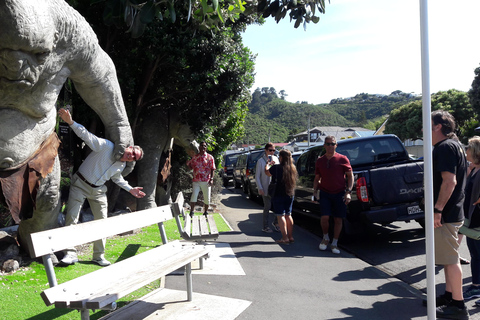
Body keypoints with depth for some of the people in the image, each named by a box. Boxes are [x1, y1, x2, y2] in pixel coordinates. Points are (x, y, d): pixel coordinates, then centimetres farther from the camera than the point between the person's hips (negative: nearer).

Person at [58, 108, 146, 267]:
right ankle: (70, 254, -2)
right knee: (71, 218, -10)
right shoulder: (106, 146, -20)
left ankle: (99, 256, 15)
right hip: (80, 184, -5)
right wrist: (71, 122, -43)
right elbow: (86, 135, -29)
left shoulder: (122, 166, 0)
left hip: (98, 190, 6)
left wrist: (130, 189, 13)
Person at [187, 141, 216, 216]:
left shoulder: (210, 157, 3)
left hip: (206, 181, -1)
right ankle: (192, 211, 1)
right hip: (196, 181, 1)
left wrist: (211, 179, -10)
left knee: (207, 198, 6)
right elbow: (188, 163, 25)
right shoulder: (195, 157, 9)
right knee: (194, 195, -7)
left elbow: (212, 169, -1)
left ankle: (206, 212, 21)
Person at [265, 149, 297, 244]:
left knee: (281, 216, -1)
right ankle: (291, 237, 18)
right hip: (290, 195, 6)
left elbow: (267, 172, 0)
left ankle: (285, 238, -3)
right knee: (288, 215, 15)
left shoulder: (276, 168, -15)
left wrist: (268, 164, 23)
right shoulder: (293, 168, 3)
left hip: (278, 195, -6)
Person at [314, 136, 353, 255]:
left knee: (338, 219, 5)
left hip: (339, 193, -1)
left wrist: (348, 192, -9)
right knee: (325, 217, -11)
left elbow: (350, 176, 0)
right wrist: (315, 191, 4)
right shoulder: (319, 161, 7)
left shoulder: (342, 159, -2)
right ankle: (325, 238, 17)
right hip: (324, 193, 1)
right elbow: (317, 178, 16)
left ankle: (334, 244, 20)